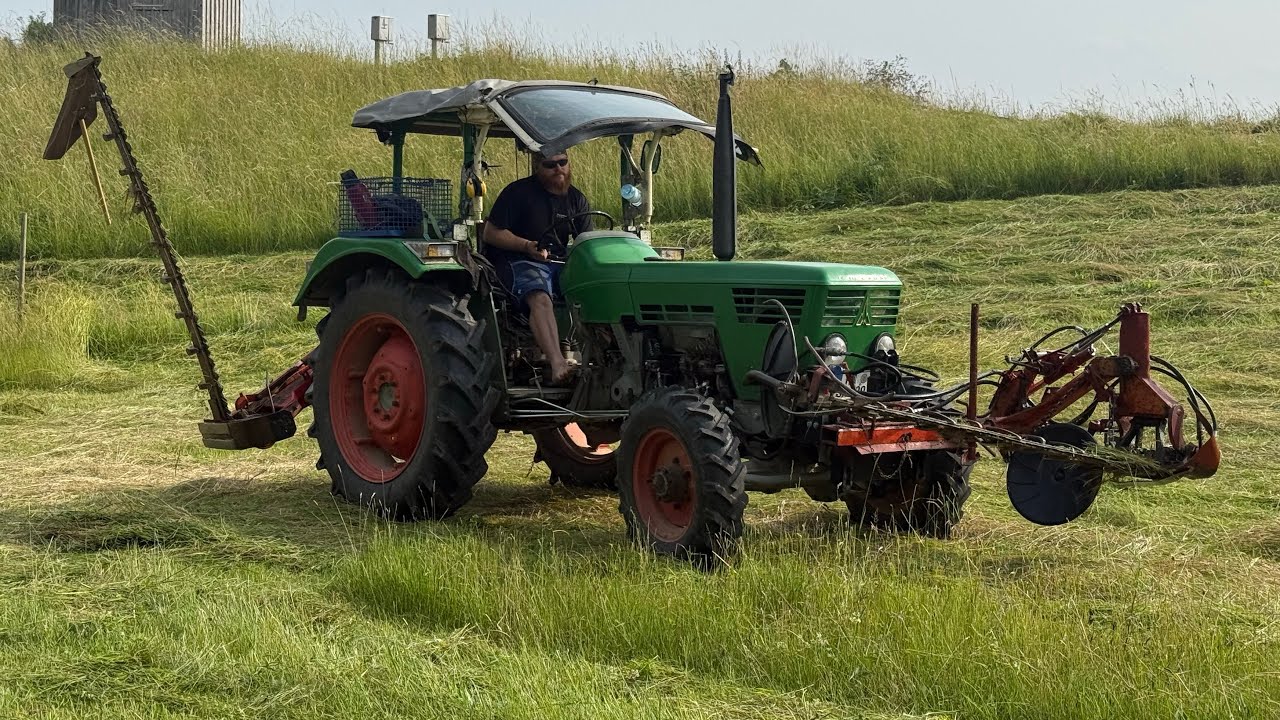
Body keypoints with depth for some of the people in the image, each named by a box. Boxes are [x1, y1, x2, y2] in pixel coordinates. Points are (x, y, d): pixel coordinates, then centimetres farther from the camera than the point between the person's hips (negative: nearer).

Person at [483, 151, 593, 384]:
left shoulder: (576, 199, 15)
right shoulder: (518, 192, -1)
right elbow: (491, 233, -5)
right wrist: (527, 246, -18)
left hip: (561, 263, 6)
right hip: (520, 262, -6)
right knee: (540, 298, -36)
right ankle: (557, 362, -52)